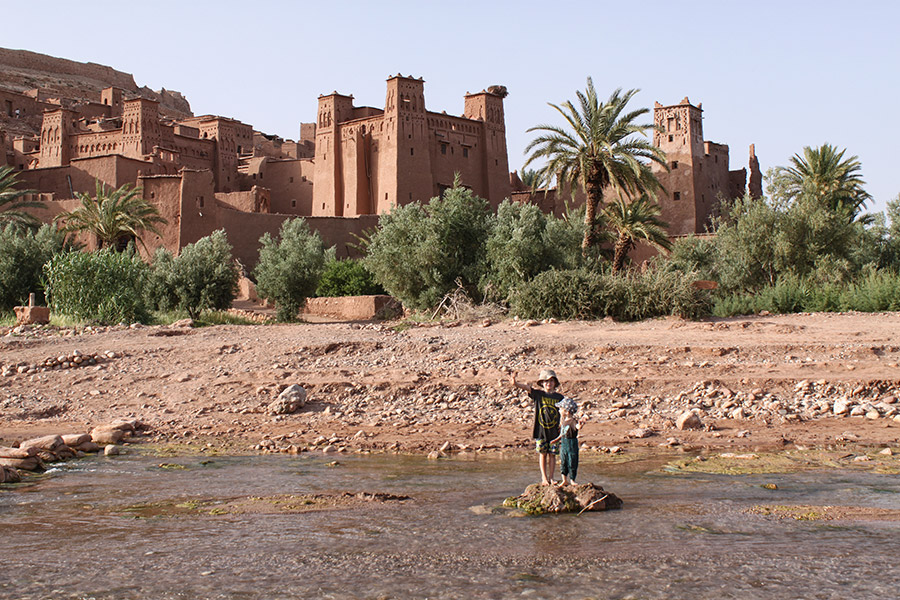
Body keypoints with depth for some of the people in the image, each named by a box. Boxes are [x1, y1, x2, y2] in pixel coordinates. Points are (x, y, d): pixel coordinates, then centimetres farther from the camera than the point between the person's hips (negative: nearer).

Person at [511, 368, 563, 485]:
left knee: (552, 454, 5)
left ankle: (551, 478, 13)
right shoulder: (538, 394, -1)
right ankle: (544, 478, 11)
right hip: (540, 429, -1)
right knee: (542, 453, 4)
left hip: (554, 430, 2)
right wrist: (515, 383, -36)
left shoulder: (559, 397, 4)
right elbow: (526, 387, -18)